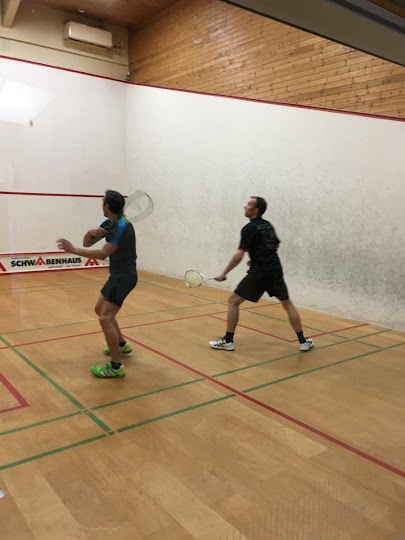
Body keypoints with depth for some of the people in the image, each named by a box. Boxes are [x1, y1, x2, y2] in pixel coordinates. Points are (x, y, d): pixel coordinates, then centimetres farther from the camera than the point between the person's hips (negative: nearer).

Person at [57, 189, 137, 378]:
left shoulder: (122, 227, -24)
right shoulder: (108, 224, 6)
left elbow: (102, 254, -26)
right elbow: (87, 243, 6)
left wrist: (73, 249, -24)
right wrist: (90, 233, -17)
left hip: (124, 276, -10)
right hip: (117, 275, 10)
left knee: (105, 318, -15)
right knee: (100, 309, 22)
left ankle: (116, 367, -9)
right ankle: (122, 345, 36)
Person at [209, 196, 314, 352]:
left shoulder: (249, 228, -8)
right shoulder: (268, 225, 15)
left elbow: (239, 255, -14)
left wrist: (224, 273, -9)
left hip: (259, 273, -7)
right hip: (275, 270, 7)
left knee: (233, 301, 4)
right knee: (288, 304, 18)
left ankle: (228, 341, 6)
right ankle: (303, 341, 18)